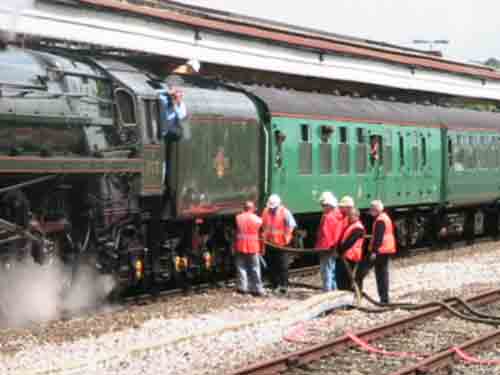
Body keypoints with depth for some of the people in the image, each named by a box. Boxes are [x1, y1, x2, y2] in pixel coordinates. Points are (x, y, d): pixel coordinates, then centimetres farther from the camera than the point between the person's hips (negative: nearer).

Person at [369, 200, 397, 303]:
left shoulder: (380, 220, -17)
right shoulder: (385, 217, 16)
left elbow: (378, 237, -22)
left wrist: (374, 251, -23)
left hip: (381, 250, -11)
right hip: (387, 249, 11)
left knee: (381, 274, -7)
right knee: (383, 274, 15)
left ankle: (384, 298, -8)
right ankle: (384, 298, 20)